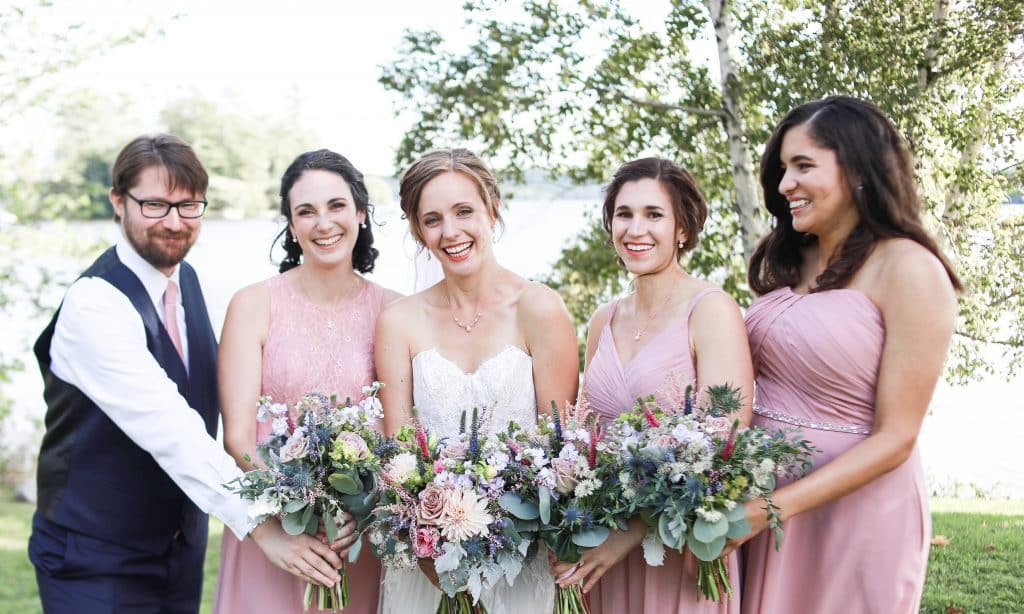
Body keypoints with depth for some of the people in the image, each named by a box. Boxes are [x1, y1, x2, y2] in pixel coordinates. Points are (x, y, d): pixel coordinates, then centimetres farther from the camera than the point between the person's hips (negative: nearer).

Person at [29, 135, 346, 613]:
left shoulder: (188, 281, 4)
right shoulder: (95, 304, -21)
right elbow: (167, 429, -31)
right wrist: (260, 524, -35)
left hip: (182, 550, 7)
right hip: (97, 562, -6)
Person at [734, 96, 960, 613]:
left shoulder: (908, 269, -13)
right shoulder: (787, 261, 6)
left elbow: (894, 439, -15)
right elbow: (754, 380, 5)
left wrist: (776, 506, -21)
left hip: (856, 507, -6)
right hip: (764, 500, 6)